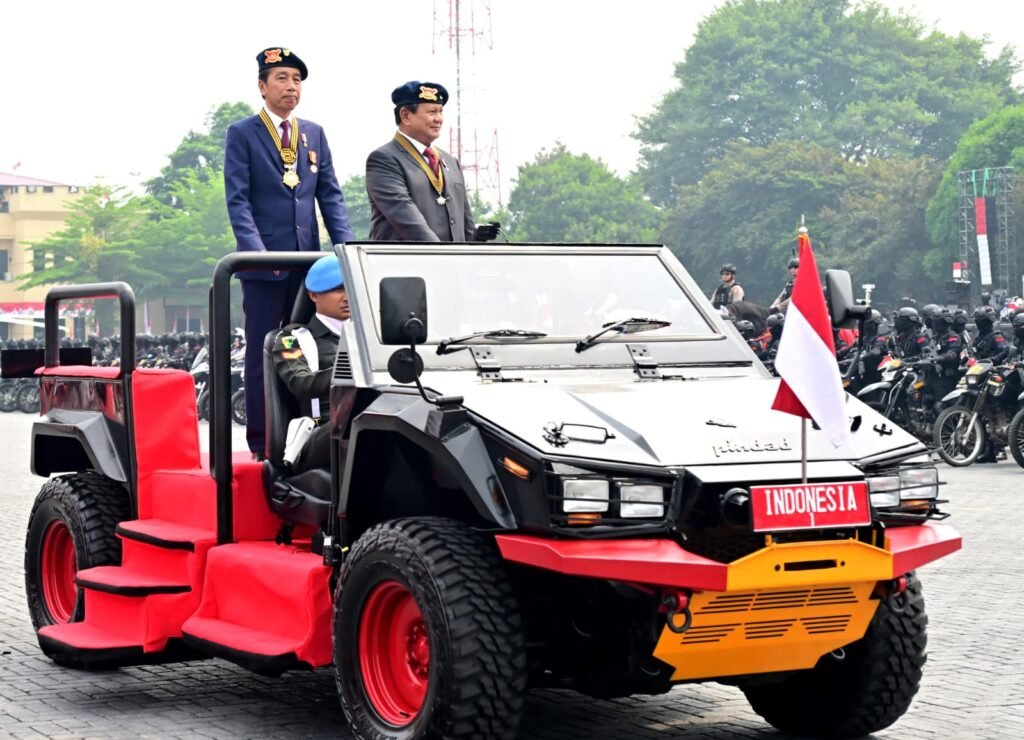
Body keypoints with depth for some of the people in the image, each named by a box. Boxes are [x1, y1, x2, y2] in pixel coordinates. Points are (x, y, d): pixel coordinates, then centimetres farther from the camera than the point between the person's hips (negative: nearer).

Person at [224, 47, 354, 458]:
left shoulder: (314, 134, 14)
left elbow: (330, 195, 12)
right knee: (262, 354, 0)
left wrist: (346, 245, -2)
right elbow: (238, 199, -7)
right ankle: (262, 443, 4)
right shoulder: (242, 134, 0)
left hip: (308, 261, 4)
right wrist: (257, 250, -20)